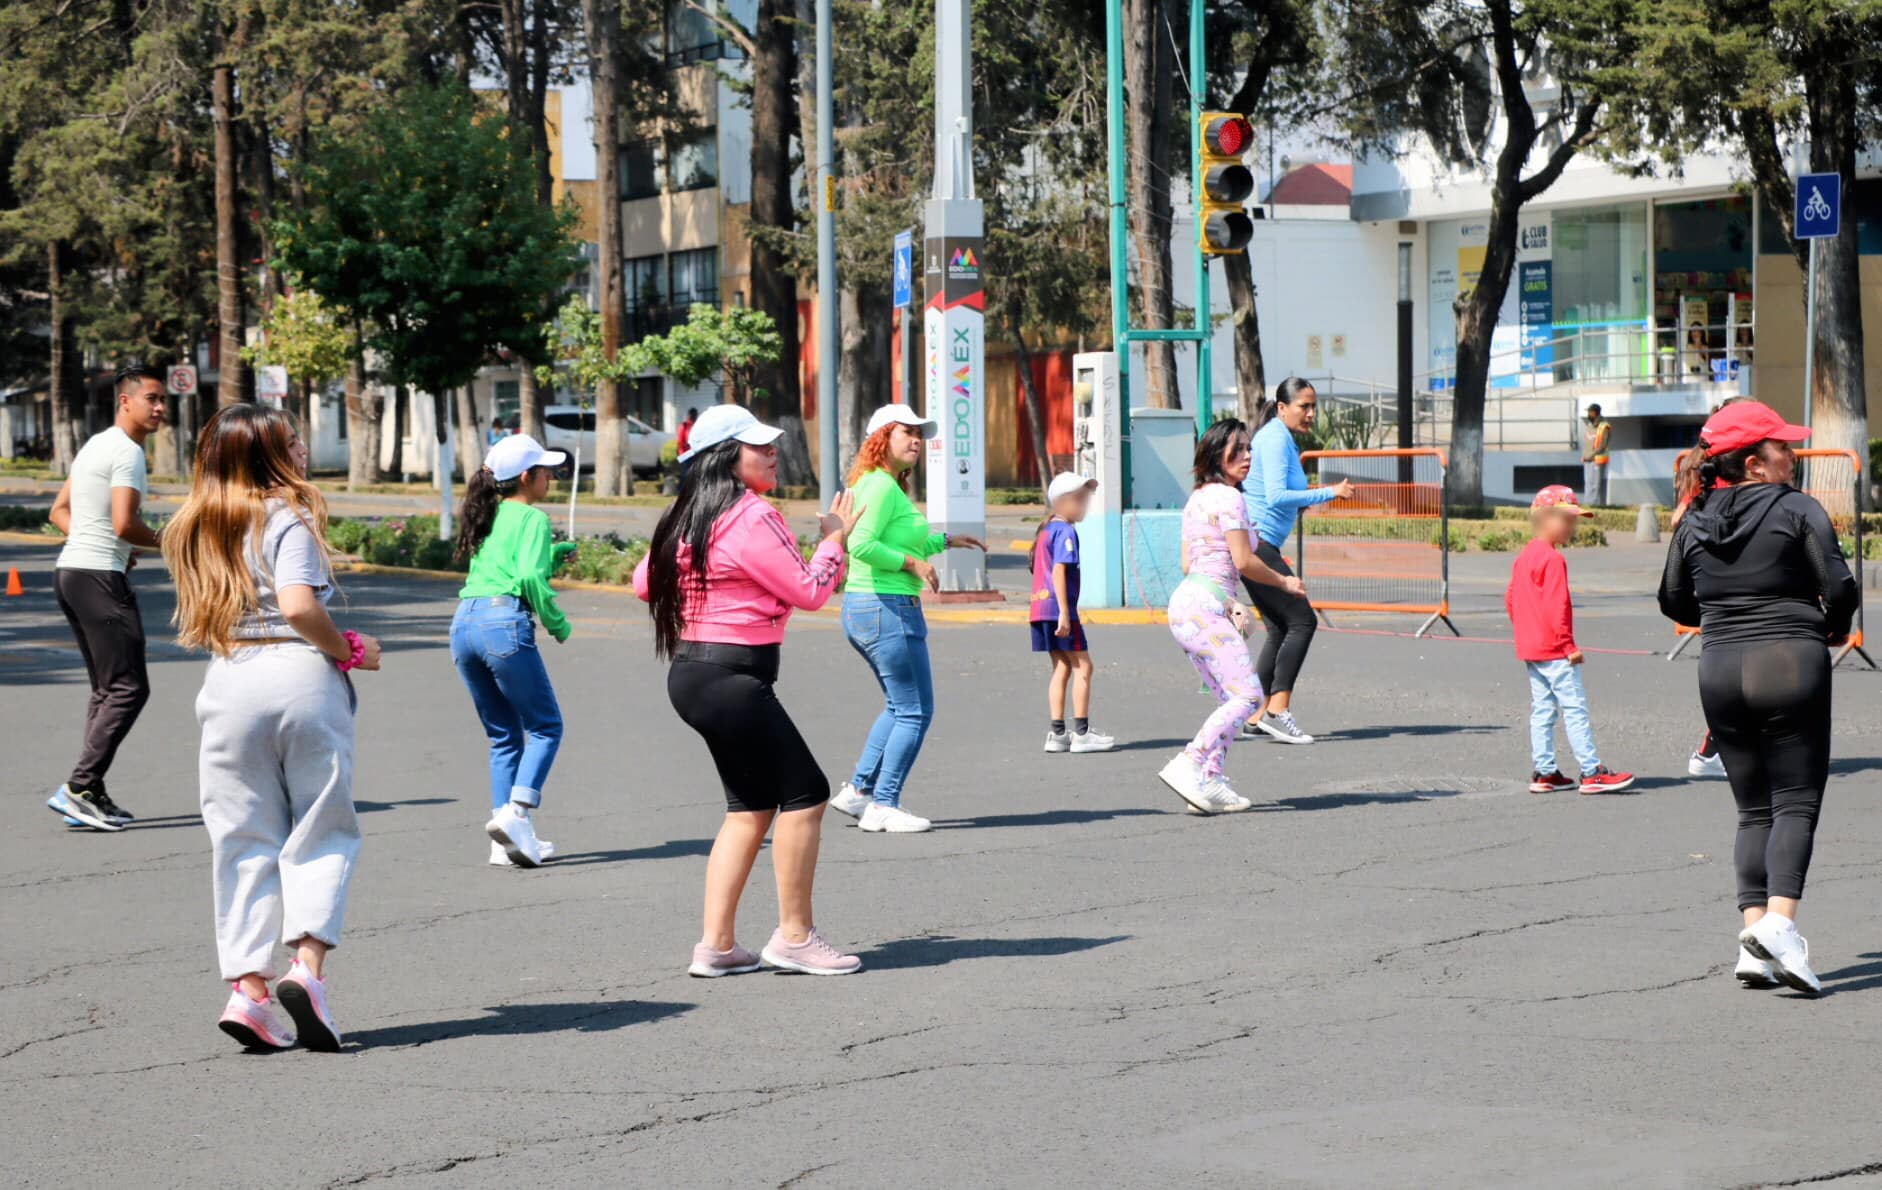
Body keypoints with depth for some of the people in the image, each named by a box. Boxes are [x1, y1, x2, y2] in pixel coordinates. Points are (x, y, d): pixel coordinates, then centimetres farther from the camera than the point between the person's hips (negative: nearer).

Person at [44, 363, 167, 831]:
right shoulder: (127, 452, -13)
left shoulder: (94, 445, 18)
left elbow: (59, 511, 23)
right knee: (128, 689, -9)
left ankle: (90, 796, 12)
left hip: (70, 569, 10)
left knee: (106, 689, 14)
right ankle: (78, 788, -14)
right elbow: (124, 524, -22)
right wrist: (164, 542, -5)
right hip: (99, 576, -10)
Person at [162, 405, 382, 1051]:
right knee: (321, 832, 5)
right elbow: (299, 605, -20)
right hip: (301, 678, -5)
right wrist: (350, 649, -5)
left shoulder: (193, 531, 12)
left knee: (244, 841, 8)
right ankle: (307, 966, -12)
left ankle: (248, 986, 2)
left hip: (228, 684, 5)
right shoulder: (287, 518, -7)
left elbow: (194, 621, 11)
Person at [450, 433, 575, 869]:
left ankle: (508, 841, 9)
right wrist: (557, 624, -3)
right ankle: (515, 814, -14)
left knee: (504, 735, 14)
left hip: (464, 623, 7)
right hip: (504, 622, -7)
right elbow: (530, 577, -15)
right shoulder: (532, 518, -1)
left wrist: (555, 553, 23)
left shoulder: (488, 516, 22)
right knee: (545, 726, 4)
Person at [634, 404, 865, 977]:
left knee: (750, 806, 14)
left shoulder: (687, 516, 12)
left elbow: (644, 580, 20)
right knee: (805, 793, -3)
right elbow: (809, 591, -12)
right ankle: (795, 936, 1)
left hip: (692, 672, 10)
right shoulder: (752, 517, -15)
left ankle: (716, 945, 12)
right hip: (733, 677, -10)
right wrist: (833, 539, 3)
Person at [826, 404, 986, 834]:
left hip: (860, 607, 10)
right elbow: (862, 545, -27)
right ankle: (882, 807, 1)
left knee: (899, 707, 22)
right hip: (889, 608, -10)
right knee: (915, 712, -1)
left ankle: (858, 790, 20)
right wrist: (914, 563, -18)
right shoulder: (882, 486, -15)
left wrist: (945, 541, 29)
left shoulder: (886, 485, 16)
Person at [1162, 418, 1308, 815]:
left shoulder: (1197, 499, 21)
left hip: (1185, 601, 10)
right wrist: (1284, 581, 5)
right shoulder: (1228, 498, -8)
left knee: (1230, 699, 11)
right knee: (1248, 695, -14)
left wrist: (1229, 603, 20)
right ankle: (1189, 764, -22)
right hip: (1205, 606, -10)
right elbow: (1244, 561, -11)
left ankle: (1210, 782, 5)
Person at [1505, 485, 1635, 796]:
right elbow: (1556, 607, -21)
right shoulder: (1553, 560, -16)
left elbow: (1510, 599, 18)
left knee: (1542, 710, 11)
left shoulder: (1523, 558, 13)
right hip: (1554, 650, -10)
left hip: (1529, 649, 10)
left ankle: (1543, 772, 12)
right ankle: (1592, 772, -9)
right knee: (1575, 709, -8)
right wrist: (1568, 645, -17)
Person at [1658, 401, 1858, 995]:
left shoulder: (1694, 522, 7)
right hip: (1790, 663, -5)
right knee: (1796, 802, -3)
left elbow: (1674, 602, 15)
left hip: (1719, 668, 5)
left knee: (1753, 809, 11)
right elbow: (1840, 590, -10)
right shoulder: (1798, 510, -6)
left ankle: (1753, 925, -1)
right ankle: (1780, 917, -23)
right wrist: (1832, 630, 11)